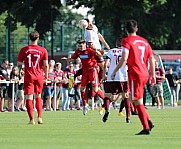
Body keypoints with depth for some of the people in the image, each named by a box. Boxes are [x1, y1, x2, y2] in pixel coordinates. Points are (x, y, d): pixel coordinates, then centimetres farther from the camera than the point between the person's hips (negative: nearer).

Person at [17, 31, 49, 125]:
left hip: (28, 77, -2)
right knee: (38, 97, 17)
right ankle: (40, 118, 9)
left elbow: (19, 64, 2)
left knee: (29, 98, -1)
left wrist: (20, 71, 21)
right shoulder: (43, 50, -1)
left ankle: (31, 119, -9)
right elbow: (46, 65, -4)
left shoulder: (24, 50, -2)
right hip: (39, 77, 2)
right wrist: (46, 75, 9)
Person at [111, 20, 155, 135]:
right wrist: (153, 75, 17)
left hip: (135, 74, -7)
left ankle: (146, 128, -6)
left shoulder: (127, 41, -5)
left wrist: (115, 71, -7)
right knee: (136, 100, 19)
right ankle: (149, 122, 10)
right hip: (144, 74, 7)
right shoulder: (144, 41, 14)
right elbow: (152, 58, 12)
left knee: (138, 102, -3)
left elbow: (124, 58, -15)